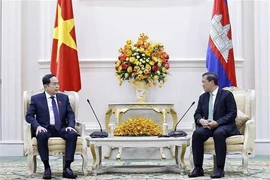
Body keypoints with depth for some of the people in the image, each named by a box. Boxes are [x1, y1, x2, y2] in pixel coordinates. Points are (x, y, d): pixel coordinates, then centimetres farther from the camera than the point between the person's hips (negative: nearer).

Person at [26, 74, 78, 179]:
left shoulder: (64, 98, 14)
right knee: (41, 135, -38)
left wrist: (71, 125, -11)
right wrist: (38, 126, -20)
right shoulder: (36, 98, 5)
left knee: (73, 134, -30)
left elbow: (70, 114, 10)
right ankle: (47, 167, -26)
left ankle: (67, 167, -28)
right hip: (45, 128, -2)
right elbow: (29, 116, -1)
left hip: (61, 128, 3)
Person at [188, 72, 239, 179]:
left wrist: (217, 122, -22)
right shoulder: (203, 97, 15)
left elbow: (232, 113, -10)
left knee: (218, 133, -38)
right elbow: (197, 114, 13)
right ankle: (198, 168, -24)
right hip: (208, 126, 5)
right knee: (197, 133, -27)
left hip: (224, 126, -5)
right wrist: (201, 120, -12)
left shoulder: (227, 94, -3)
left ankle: (220, 169, -33)